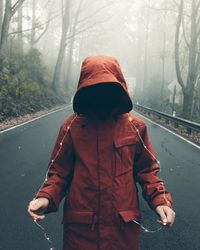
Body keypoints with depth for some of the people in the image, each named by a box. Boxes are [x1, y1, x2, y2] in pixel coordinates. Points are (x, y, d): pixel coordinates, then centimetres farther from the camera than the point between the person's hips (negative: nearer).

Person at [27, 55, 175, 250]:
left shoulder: (135, 126, -2)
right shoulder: (72, 126, -4)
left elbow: (146, 170, 4)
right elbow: (60, 171, 1)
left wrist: (160, 200, -11)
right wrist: (46, 197, -17)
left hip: (124, 225, 1)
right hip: (80, 225, -1)